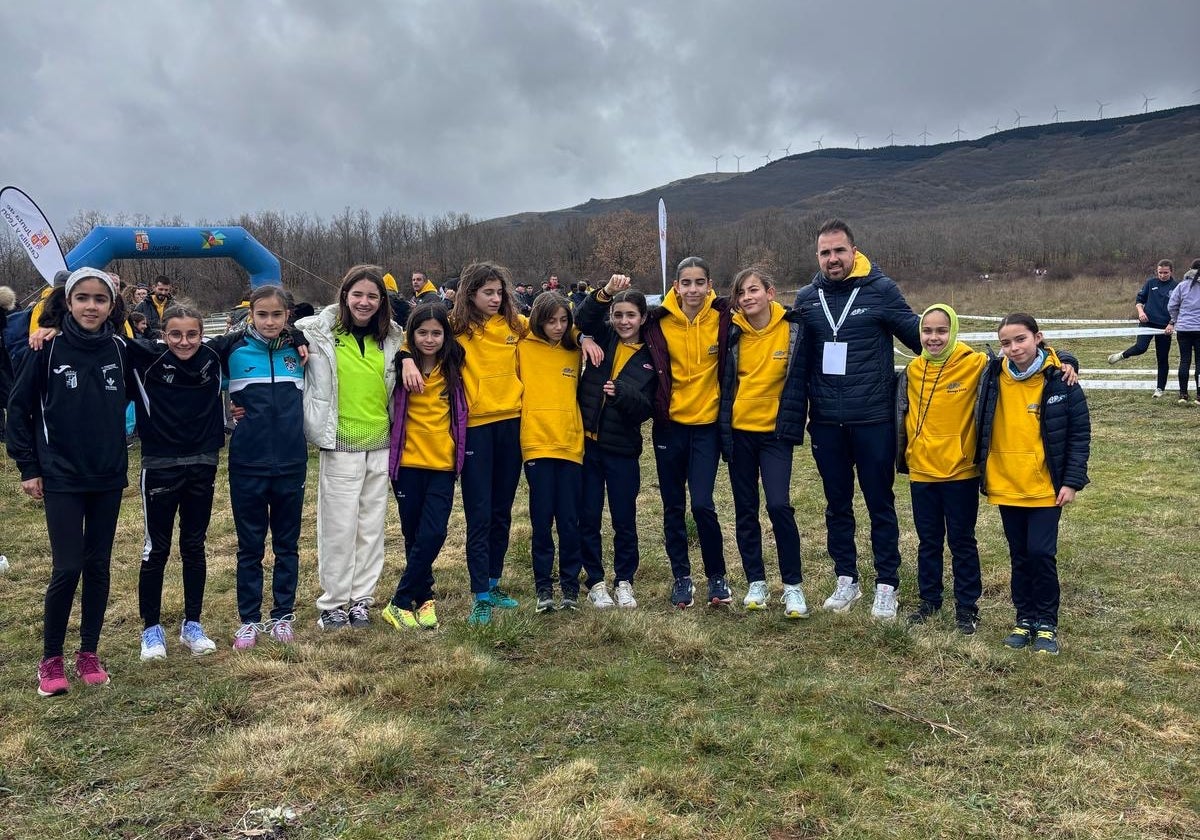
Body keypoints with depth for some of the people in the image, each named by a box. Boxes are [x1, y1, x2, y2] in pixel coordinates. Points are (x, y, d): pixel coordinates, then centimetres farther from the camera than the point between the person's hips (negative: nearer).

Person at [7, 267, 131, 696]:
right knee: (67, 568, -5)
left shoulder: (119, 349, -1)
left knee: (98, 566, 9)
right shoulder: (48, 348, -7)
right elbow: (19, 407, -2)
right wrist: (28, 467, -3)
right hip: (61, 478, -3)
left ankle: (89, 653, 22)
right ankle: (51, 659, 13)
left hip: (108, 477, 3)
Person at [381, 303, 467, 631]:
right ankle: (424, 598, 21)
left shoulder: (453, 365, 3)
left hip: (443, 463, 1)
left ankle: (401, 602, 5)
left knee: (432, 535, -7)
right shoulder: (402, 364, -3)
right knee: (414, 536, 7)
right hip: (408, 462, -1)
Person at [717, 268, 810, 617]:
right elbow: (725, 381, 7)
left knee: (779, 505, -12)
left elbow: (798, 381, -2)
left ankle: (793, 585, 3)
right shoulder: (733, 332, 0)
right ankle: (756, 582, 22)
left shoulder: (793, 329, -5)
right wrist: (724, 429, 3)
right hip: (739, 431, 3)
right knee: (745, 509, 9)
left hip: (775, 431, -3)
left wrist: (791, 427, -7)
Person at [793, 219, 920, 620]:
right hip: (826, 422, 4)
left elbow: (918, 336, 1)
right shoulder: (806, 298, 6)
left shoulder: (881, 290, -5)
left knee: (880, 504, 7)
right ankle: (846, 579, 28)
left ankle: (887, 585, 19)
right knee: (837, 504, 14)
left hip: (873, 420, -3)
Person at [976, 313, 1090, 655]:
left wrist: (1072, 481, -7)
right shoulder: (993, 377, -2)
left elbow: (1080, 433, -4)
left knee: (1041, 554, -3)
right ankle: (1025, 618, 27)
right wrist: (983, 473, 5)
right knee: (1019, 556, 13)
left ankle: (1047, 624, 14)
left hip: (1045, 487, -3)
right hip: (1005, 486, 3)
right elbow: (981, 426, 8)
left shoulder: (1060, 380, -9)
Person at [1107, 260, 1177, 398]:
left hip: (1165, 326, 0)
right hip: (1148, 321, 0)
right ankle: (1123, 355, 9)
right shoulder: (1150, 282, 3)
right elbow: (1139, 299, 10)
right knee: (1141, 347, -24)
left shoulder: (1177, 286, -1)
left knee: (1163, 359, 6)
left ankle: (1160, 388, 17)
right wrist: (1141, 311, -8)